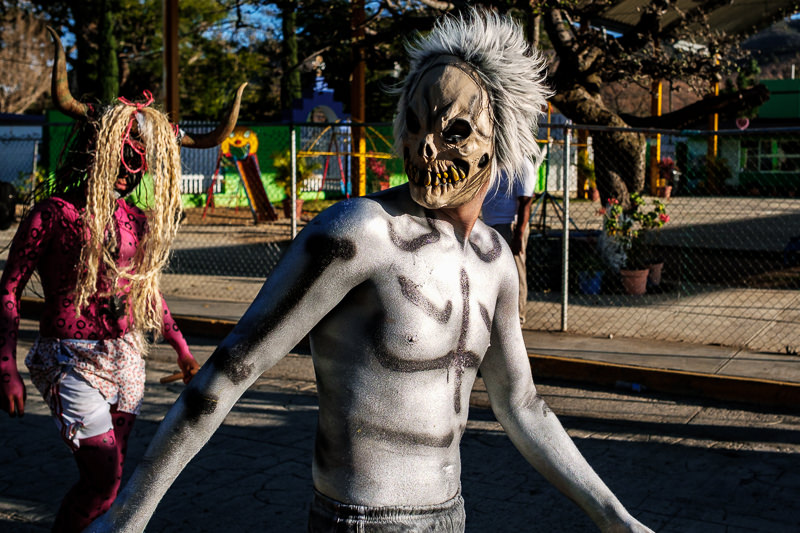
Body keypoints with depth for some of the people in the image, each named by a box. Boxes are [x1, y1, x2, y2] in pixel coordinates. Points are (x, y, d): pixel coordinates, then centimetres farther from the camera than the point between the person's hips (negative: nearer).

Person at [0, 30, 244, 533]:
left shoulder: (134, 221, 7)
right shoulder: (54, 212, -10)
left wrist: (182, 349, 24)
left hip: (127, 359, 6)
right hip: (74, 361, -6)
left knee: (110, 475, 12)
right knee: (104, 477, -10)